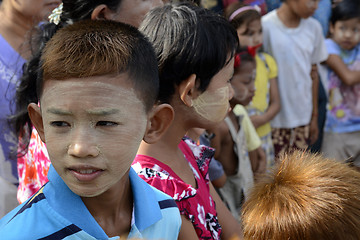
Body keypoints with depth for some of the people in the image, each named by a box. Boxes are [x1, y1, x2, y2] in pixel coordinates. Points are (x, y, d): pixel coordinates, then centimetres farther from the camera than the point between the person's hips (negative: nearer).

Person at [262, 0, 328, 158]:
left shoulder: (313, 28, 2)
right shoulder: (266, 26, -14)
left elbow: (313, 73, 10)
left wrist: (314, 116, 13)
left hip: (303, 117, 4)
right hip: (275, 119, -4)